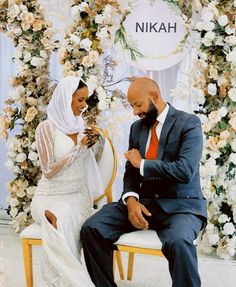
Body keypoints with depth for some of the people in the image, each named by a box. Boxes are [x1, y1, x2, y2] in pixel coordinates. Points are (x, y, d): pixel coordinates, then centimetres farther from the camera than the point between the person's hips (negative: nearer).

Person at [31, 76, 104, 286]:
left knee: (65, 221, -29)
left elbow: (93, 158, 20)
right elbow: (48, 170, -12)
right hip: (52, 196, -3)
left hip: (78, 194, 4)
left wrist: (97, 141, -1)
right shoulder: (46, 128, -8)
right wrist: (79, 147, -15)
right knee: (60, 222, -34)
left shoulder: (80, 125, 9)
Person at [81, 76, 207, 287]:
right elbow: (131, 172, 11)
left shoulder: (189, 123, -7)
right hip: (143, 201, 5)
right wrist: (131, 200, -10)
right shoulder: (137, 127, 12)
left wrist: (142, 163, -10)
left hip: (180, 204, -5)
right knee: (91, 228, -14)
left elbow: (185, 171, -20)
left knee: (178, 241, -38)